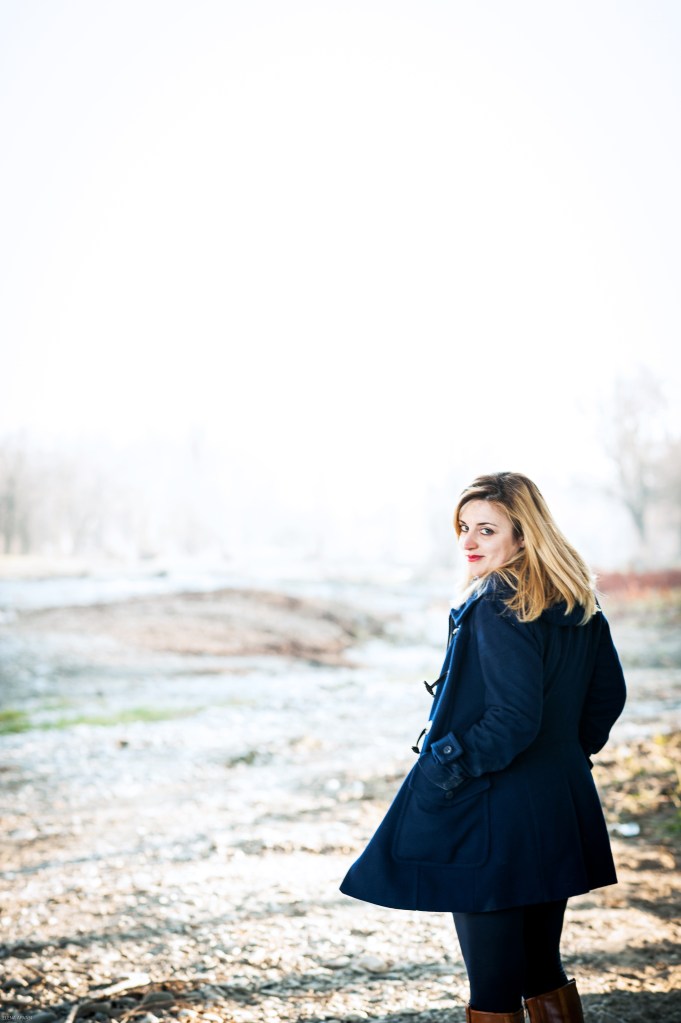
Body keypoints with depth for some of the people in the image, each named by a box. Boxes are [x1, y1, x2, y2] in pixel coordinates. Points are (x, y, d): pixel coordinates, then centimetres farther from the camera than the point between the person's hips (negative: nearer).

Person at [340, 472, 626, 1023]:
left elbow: (512, 720, -23)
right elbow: (608, 695, 15)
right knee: (543, 968, 21)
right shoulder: (580, 603, 7)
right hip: (562, 812, 9)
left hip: (493, 819, -9)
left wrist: (442, 772, -14)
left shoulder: (496, 606, -18)